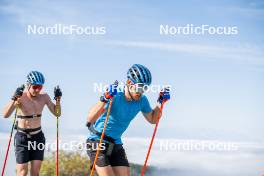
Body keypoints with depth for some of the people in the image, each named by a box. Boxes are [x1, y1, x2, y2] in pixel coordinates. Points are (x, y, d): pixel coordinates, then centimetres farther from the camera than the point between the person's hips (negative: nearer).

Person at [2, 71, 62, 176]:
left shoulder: (44, 97, -1)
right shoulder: (21, 97, -15)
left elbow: (57, 113, 5)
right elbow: (5, 115, -27)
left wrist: (58, 100, -11)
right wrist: (14, 99, -41)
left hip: (38, 136, 4)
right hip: (22, 137, -4)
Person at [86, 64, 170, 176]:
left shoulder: (142, 101, -5)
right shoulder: (114, 97, -24)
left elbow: (152, 119, 14)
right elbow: (90, 120, -33)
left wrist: (160, 102, -3)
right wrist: (105, 99, -47)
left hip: (116, 144, 6)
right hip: (97, 142, -6)